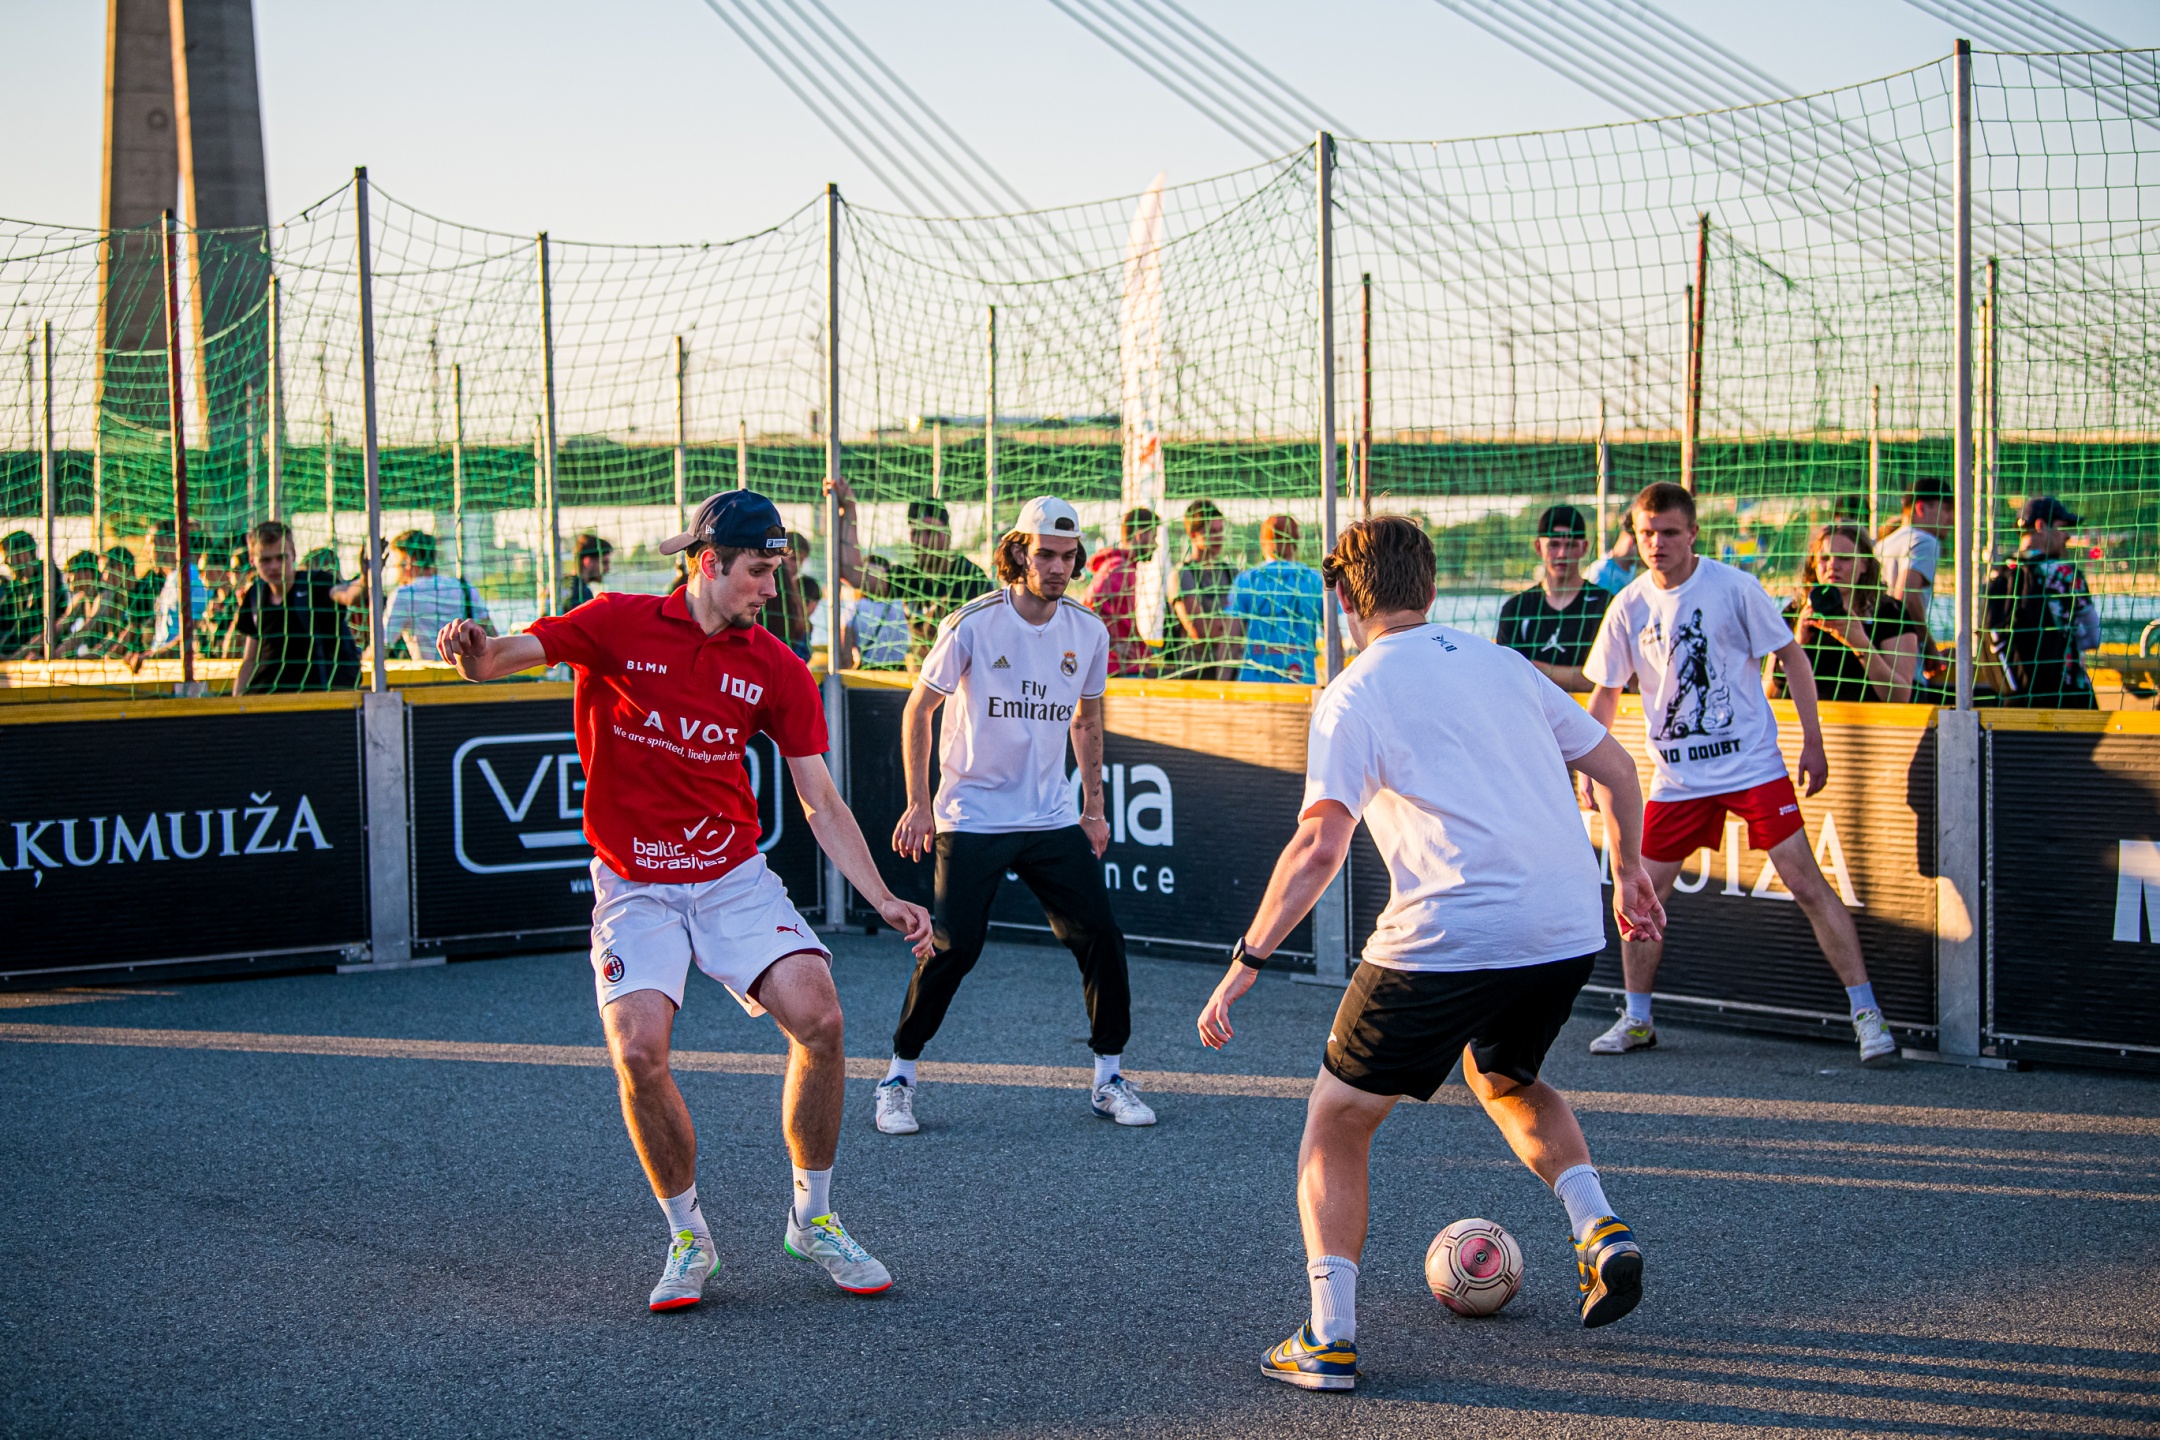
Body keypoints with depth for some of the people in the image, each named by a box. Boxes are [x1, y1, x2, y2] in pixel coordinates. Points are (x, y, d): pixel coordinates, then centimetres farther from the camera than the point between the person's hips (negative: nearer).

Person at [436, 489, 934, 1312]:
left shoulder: (775, 671, 1)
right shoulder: (617, 626, -5)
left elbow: (821, 803, 4)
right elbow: (498, 660, -13)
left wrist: (882, 900, -5)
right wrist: (474, 651, -38)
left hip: (735, 879, 2)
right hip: (634, 888, -2)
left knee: (818, 1018, -17)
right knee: (638, 1050, -22)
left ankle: (813, 1220, 6)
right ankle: (688, 1238, 3)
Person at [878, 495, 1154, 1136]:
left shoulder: (1089, 631, 2)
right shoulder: (973, 625, -11)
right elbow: (918, 710, -2)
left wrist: (1093, 807, 17)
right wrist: (919, 803, -6)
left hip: (1053, 819, 4)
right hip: (971, 819, -4)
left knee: (1102, 937, -3)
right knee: (952, 949, -10)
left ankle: (1108, 1079, 12)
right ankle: (899, 1077, 7)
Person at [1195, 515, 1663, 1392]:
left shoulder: (1354, 696, -1)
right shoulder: (1499, 663, 16)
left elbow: (1318, 849, -12)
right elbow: (1614, 769, 19)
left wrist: (1246, 964, -8)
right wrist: (1629, 876, 34)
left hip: (1448, 939, -6)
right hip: (1568, 930, 6)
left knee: (1336, 1121, 10)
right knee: (1503, 1077, 35)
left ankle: (1328, 1337, 1)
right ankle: (1600, 1230, 15)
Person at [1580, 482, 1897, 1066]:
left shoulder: (1735, 587, -8)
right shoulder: (1629, 607, 0)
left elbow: (1792, 656, -1)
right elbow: (1605, 691, 11)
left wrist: (1812, 743, -4)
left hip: (1753, 764, -3)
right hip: (1676, 776, 3)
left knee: (1807, 882, -10)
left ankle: (1867, 1014, -4)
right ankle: (1636, 1021, 22)